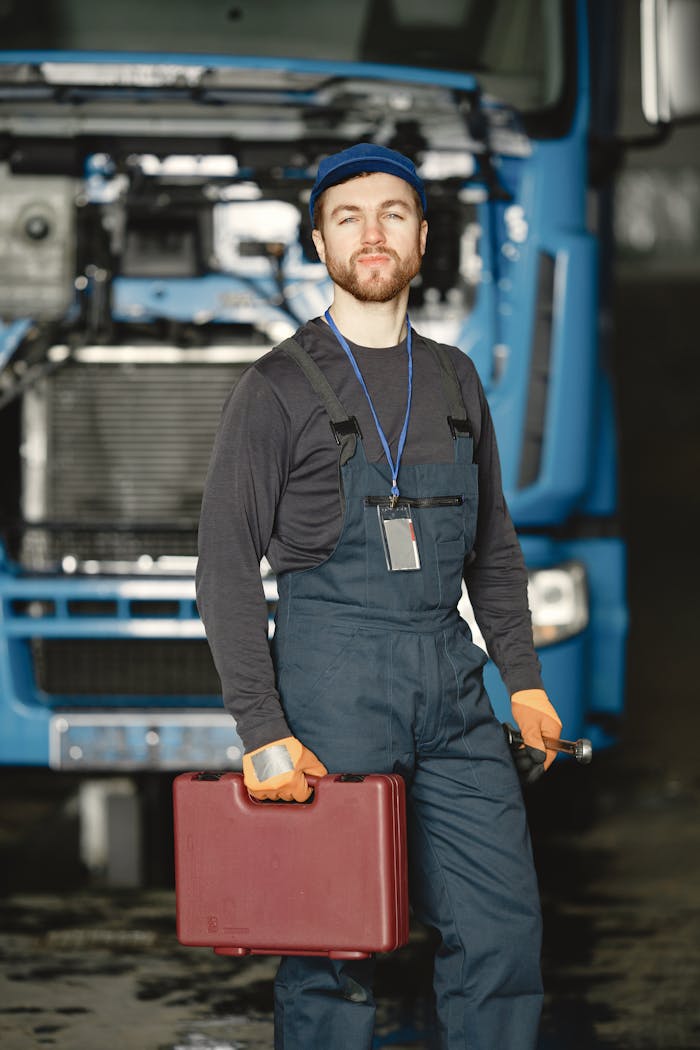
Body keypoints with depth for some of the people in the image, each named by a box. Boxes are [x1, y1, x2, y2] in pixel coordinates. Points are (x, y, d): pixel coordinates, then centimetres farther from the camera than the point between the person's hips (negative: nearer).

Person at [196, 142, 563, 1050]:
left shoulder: (454, 380, 13)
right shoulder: (280, 389, -3)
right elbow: (227, 563, -6)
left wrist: (523, 675, 11)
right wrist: (261, 730, -14)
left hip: (450, 685, 5)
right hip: (332, 684, -4)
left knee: (503, 925, -1)